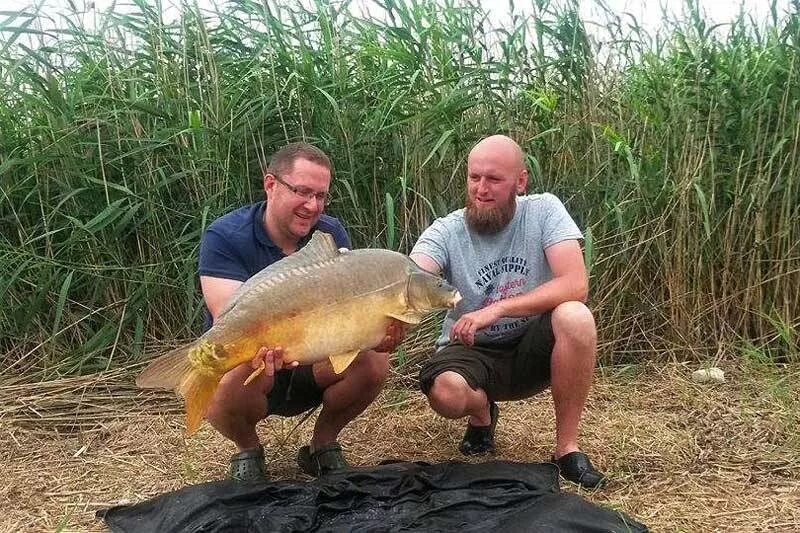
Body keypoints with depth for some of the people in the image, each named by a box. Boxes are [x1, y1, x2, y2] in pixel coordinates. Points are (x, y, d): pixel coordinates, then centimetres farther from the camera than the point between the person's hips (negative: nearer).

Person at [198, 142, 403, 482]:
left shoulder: (332, 234, -5)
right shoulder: (224, 237, -17)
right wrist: (261, 349, -51)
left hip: (312, 368, 3)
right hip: (249, 365, -3)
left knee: (375, 360, -23)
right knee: (227, 384, -37)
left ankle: (323, 443, 5)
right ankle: (248, 450, 1)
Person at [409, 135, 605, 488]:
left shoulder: (543, 210, -11)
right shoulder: (445, 232, -12)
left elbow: (575, 284, -23)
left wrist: (497, 309, -32)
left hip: (532, 347, 0)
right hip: (470, 351, 0)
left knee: (575, 317, -32)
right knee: (445, 392, -33)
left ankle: (567, 448, -13)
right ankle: (482, 414, 9)